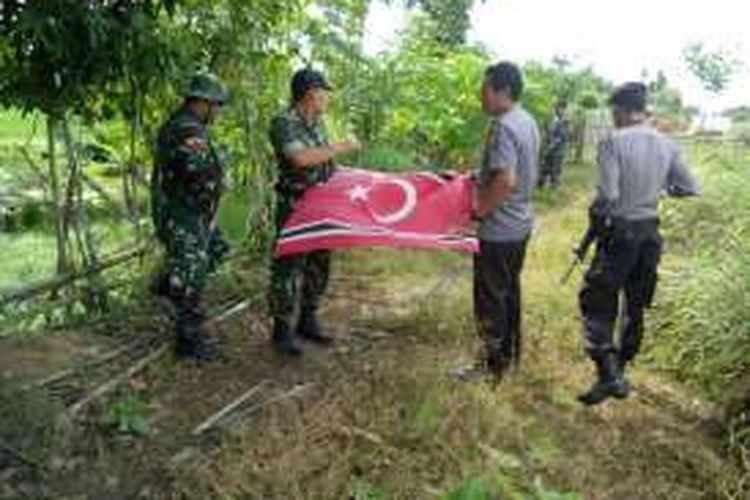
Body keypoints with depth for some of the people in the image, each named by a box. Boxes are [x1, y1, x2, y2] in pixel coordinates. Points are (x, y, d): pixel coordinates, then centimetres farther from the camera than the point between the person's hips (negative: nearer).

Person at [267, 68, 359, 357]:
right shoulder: (283, 124, -15)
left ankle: (307, 321, 30)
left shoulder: (317, 122, 11)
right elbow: (301, 158, -30)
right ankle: (283, 330, 10)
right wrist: (341, 147, -22)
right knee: (289, 268, -2)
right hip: (295, 208, -8)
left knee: (318, 266, 15)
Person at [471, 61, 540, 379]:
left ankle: (496, 362, 16)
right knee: (510, 290, 21)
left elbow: (505, 180, -31)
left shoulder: (502, 126, -22)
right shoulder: (528, 121, 8)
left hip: (498, 230, -10)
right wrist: (481, 179, 14)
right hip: (520, 223, 10)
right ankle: (511, 351, 35)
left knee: (490, 296, 4)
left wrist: (481, 210, -18)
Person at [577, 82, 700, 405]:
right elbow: (689, 188, 9)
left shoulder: (614, 142, -15)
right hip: (651, 232, 6)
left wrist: (594, 216, -4)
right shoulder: (667, 145, 2)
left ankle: (609, 374, -8)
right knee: (635, 306, 16)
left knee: (597, 302, 2)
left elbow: (607, 195, -22)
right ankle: (619, 370, 30)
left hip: (620, 232, -6)